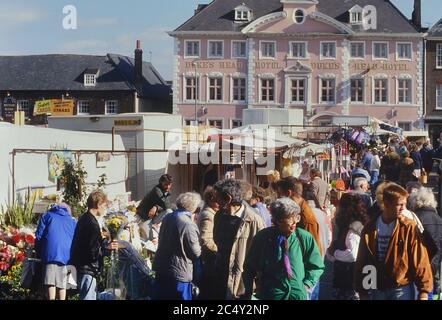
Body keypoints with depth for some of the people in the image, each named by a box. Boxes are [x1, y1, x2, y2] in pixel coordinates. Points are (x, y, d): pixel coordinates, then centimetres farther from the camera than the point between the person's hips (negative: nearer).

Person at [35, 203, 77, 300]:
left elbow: (38, 236, 7)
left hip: (50, 254, -2)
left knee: (51, 283, -8)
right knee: (62, 284, 5)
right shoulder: (73, 221, 22)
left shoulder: (47, 216, 16)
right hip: (67, 256, 2)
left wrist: (39, 254, 16)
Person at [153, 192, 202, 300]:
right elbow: (196, 253, -13)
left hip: (161, 267, 8)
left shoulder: (168, 218, 2)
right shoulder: (189, 225, -21)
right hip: (179, 272, -7)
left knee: (160, 296, 16)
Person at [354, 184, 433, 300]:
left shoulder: (409, 228, -7)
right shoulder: (370, 228, 2)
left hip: (401, 290, -3)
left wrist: (423, 291, -12)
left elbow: (420, 262, -8)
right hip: (377, 290, 3)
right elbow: (362, 262, 7)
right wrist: (362, 292, 7)